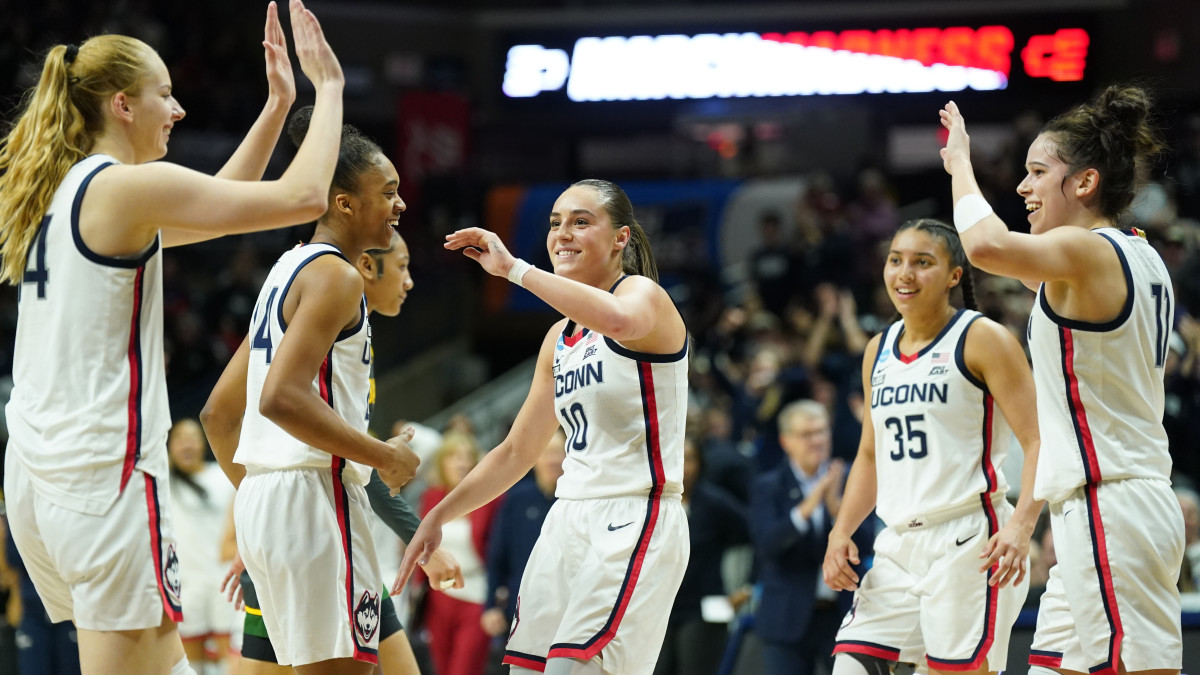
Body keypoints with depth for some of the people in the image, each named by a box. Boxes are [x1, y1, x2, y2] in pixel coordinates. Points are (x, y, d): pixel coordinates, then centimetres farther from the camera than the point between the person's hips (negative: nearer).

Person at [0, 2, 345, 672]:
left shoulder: (61, 192, 15)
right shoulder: (129, 186, -11)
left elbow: (217, 206, 27)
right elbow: (302, 196, -14)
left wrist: (279, 103, 25)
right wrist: (329, 87, -2)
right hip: (106, 474, -9)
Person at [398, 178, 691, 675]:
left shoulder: (645, 294, -6)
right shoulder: (560, 340, 17)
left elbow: (620, 319, -34)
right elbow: (517, 452, 25)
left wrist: (513, 268, -29)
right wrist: (439, 516, 19)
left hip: (636, 521, -8)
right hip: (569, 521, 8)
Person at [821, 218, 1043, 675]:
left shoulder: (982, 340, -5)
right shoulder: (879, 351, 15)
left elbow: (1039, 442, -11)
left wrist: (1021, 525, -26)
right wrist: (841, 531, 9)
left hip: (968, 541, -7)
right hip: (900, 546, 7)